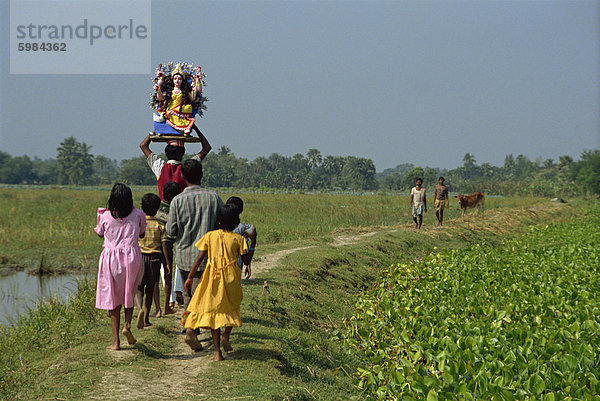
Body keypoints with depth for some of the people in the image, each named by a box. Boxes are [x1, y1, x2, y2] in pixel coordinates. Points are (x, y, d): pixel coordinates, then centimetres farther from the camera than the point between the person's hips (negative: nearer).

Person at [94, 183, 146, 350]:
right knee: (129, 294, 19)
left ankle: (115, 341, 7)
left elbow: (100, 234, 15)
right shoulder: (137, 215, -3)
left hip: (111, 259, -1)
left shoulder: (105, 216, -5)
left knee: (113, 299, 7)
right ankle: (127, 324, -7)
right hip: (132, 257, 1)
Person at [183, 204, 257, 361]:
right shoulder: (238, 239, -3)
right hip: (231, 278, -1)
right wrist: (253, 242, 11)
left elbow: (199, 258, -3)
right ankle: (226, 335, 2)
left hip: (212, 278, 1)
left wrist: (189, 277, 2)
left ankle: (217, 351, 3)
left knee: (214, 311, 7)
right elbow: (247, 260, 3)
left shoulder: (209, 236, 0)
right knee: (232, 307, 23)